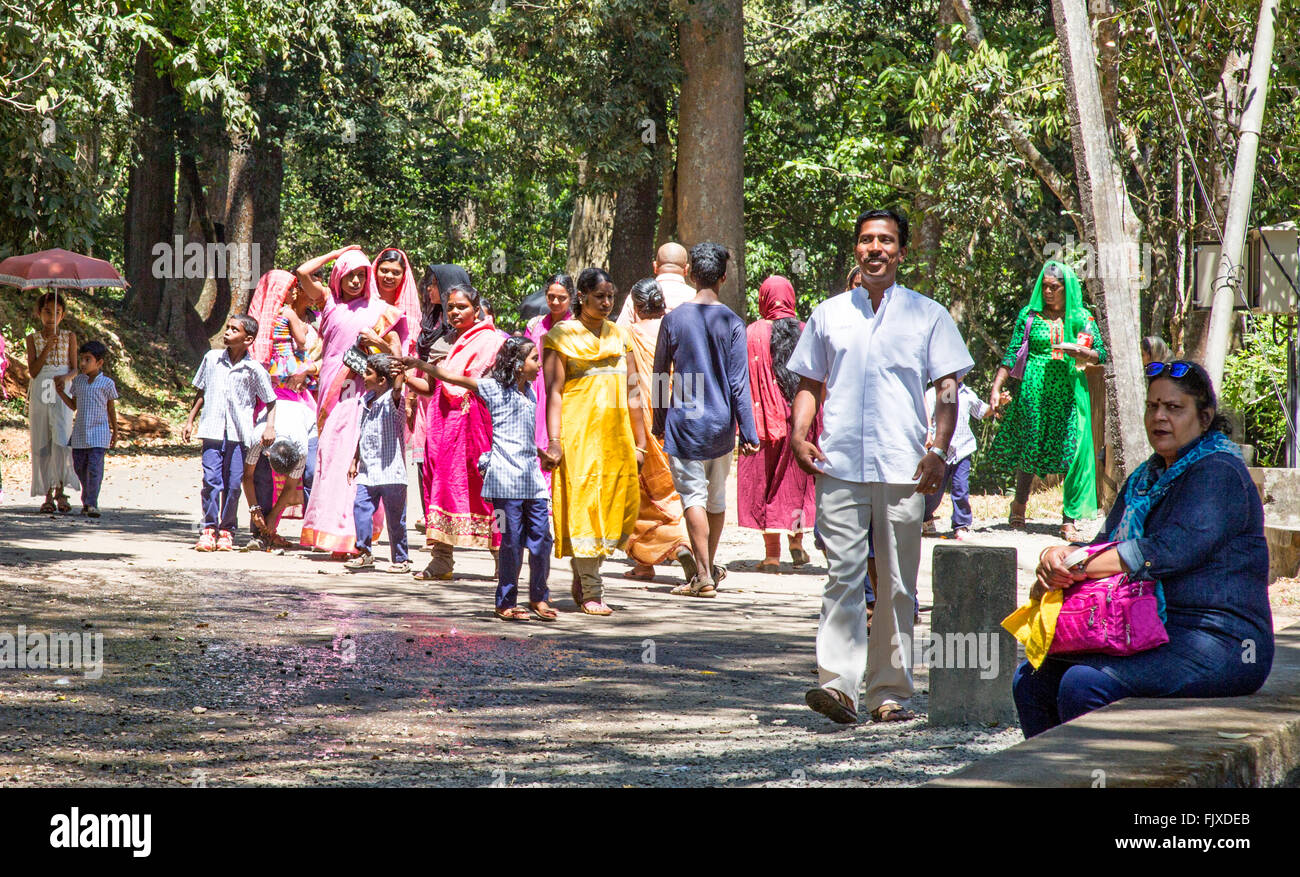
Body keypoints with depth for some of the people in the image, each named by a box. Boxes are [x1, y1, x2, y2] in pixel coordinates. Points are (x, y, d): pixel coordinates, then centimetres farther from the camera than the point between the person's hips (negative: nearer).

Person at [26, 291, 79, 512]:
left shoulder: (69, 337, 8)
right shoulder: (33, 339, 8)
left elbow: (75, 369, 5)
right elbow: (33, 371, -2)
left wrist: (65, 378, -17)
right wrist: (47, 348, -13)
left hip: (62, 394, -1)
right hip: (39, 394, 1)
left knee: (61, 440, -15)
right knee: (42, 444, 0)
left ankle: (60, 491, -12)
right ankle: (48, 494, 5)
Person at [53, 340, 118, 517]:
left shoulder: (106, 383, -3)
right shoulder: (77, 381, 7)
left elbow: (111, 409, 6)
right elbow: (73, 405, 15)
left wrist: (115, 431, 9)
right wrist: (60, 392, 1)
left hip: (99, 433, -4)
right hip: (80, 433, 4)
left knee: (94, 468, -14)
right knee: (80, 467, 9)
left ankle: (92, 503, -11)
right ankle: (86, 499, 25)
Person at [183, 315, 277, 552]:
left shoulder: (254, 369, 0)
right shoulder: (212, 359, 7)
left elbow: (270, 400, 8)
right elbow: (201, 392, 18)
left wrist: (270, 426, -5)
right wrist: (190, 420, 16)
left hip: (239, 433, -1)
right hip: (213, 429, 1)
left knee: (233, 483, -1)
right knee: (211, 479, -8)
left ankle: (226, 530, 11)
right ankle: (209, 529, -1)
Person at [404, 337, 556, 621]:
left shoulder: (529, 392, 17)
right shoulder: (494, 388, -2)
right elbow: (454, 379, -5)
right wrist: (419, 365, -10)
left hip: (532, 478, 6)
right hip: (506, 477, -6)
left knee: (542, 539, 3)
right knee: (512, 541, -4)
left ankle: (539, 597, 18)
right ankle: (506, 603, 6)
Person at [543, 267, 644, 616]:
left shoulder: (619, 337, 16)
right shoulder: (562, 336, 1)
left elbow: (631, 393, 16)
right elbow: (554, 392, -6)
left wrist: (639, 442, 12)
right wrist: (554, 442, -15)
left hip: (616, 433, 5)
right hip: (579, 433, -5)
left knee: (621, 504, 0)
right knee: (583, 504, -8)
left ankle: (583, 576, 19)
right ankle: (591, 593, -3)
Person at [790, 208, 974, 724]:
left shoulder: (927, 315, 10)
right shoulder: (829, 315, 15)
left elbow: (948, 388, 6)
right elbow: (809, 384, 20)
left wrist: (938, 450, -7)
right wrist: (799, 434, 2)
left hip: (902, 468, 0)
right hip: (839, 465, 1)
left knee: (897, 584, 2)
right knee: (843, 576, -9)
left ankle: (890, 691, 8)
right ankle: (837, 684, -15)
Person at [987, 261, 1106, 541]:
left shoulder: (1082, 318, 7)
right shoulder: (1030, 315, 6)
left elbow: (1102, 354, 8)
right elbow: (1011, 355, 6)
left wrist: (1082, 353, -13)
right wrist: (996, 389, -1)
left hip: (1070, 390, 0)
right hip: (1035, 389, 0)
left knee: (1073, 453, -7)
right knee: (1029, 447, 3)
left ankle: (1069, 520, -4)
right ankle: (1019, 504, 27)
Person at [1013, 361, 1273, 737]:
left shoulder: (1218, 473, -10)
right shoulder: (1146, 477, 19)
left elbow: (1168, 551, -22)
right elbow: (1108, 545, 14)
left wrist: (1076, 565, -22)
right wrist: (1058, 556, -10)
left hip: (1217, 647, -9)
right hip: (1154, 635, 9)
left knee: (1084, 683, -29)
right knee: (1031, 678, -1)